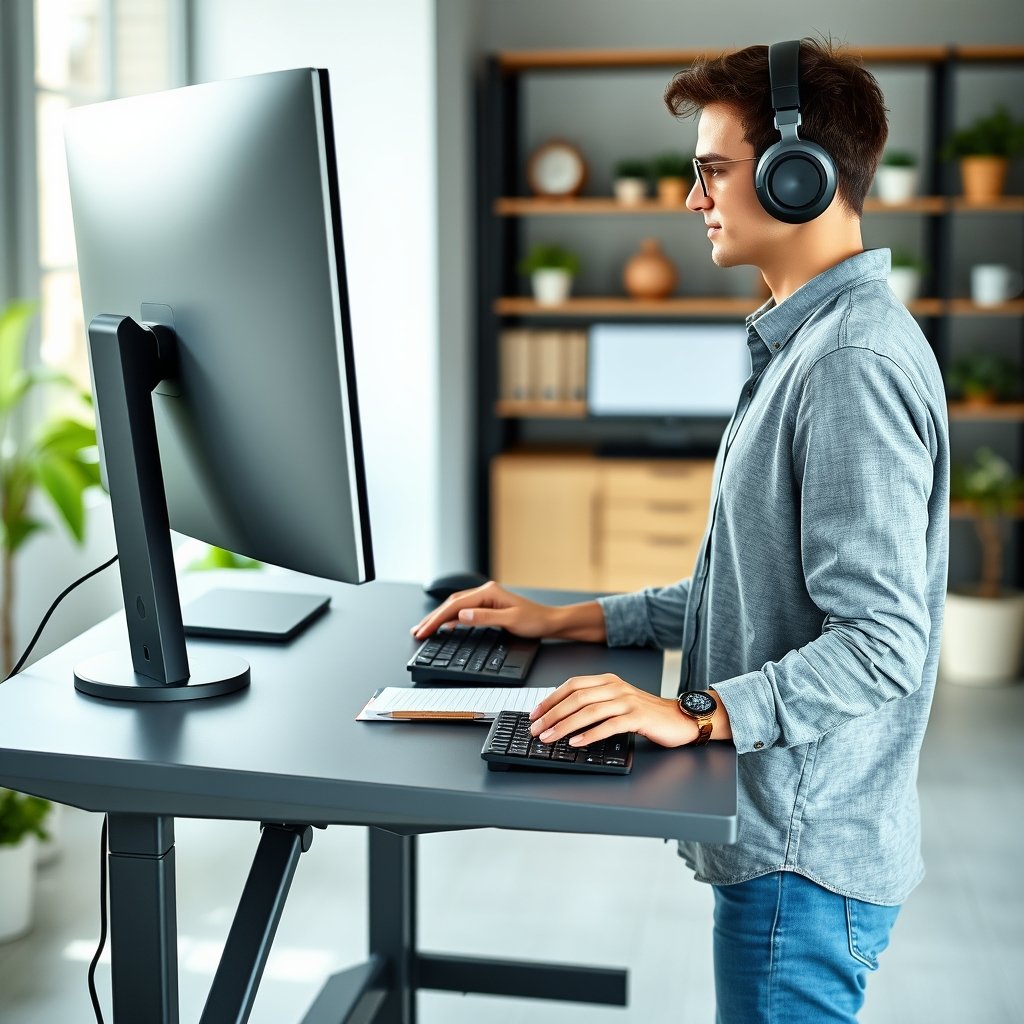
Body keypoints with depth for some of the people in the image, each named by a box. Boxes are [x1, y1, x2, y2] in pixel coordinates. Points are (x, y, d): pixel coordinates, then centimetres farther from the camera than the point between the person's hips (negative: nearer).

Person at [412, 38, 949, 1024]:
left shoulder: (856, 364, -21)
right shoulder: (805, 343, 14)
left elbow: (881, 644, -26)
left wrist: (695, 713, -28)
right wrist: (572, 620, 14)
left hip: (801, 859, -10)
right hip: (779, 832, 10)